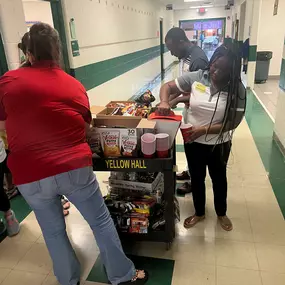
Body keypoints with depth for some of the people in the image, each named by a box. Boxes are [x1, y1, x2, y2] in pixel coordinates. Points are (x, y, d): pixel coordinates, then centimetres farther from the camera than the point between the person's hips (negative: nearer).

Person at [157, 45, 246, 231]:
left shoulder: (237, 89, -16)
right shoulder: (196, 77, -12)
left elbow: (233, 122, -17)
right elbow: (167, 87, -5)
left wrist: (204, 129, -27)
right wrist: (164, 102, -27)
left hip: (219, 144, -1)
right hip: (193, 141, 1)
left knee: (219, 179, 20)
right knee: (197, 178, 19)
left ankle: (221, 213, 47)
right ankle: (199, 213, 44)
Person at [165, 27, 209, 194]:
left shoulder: (198, 59, -26)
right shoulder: (186, 56, 4)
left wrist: (177, 100, -22)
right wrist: (168, 100, 3)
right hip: (188, 107, 9)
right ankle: (190, 172, 40)